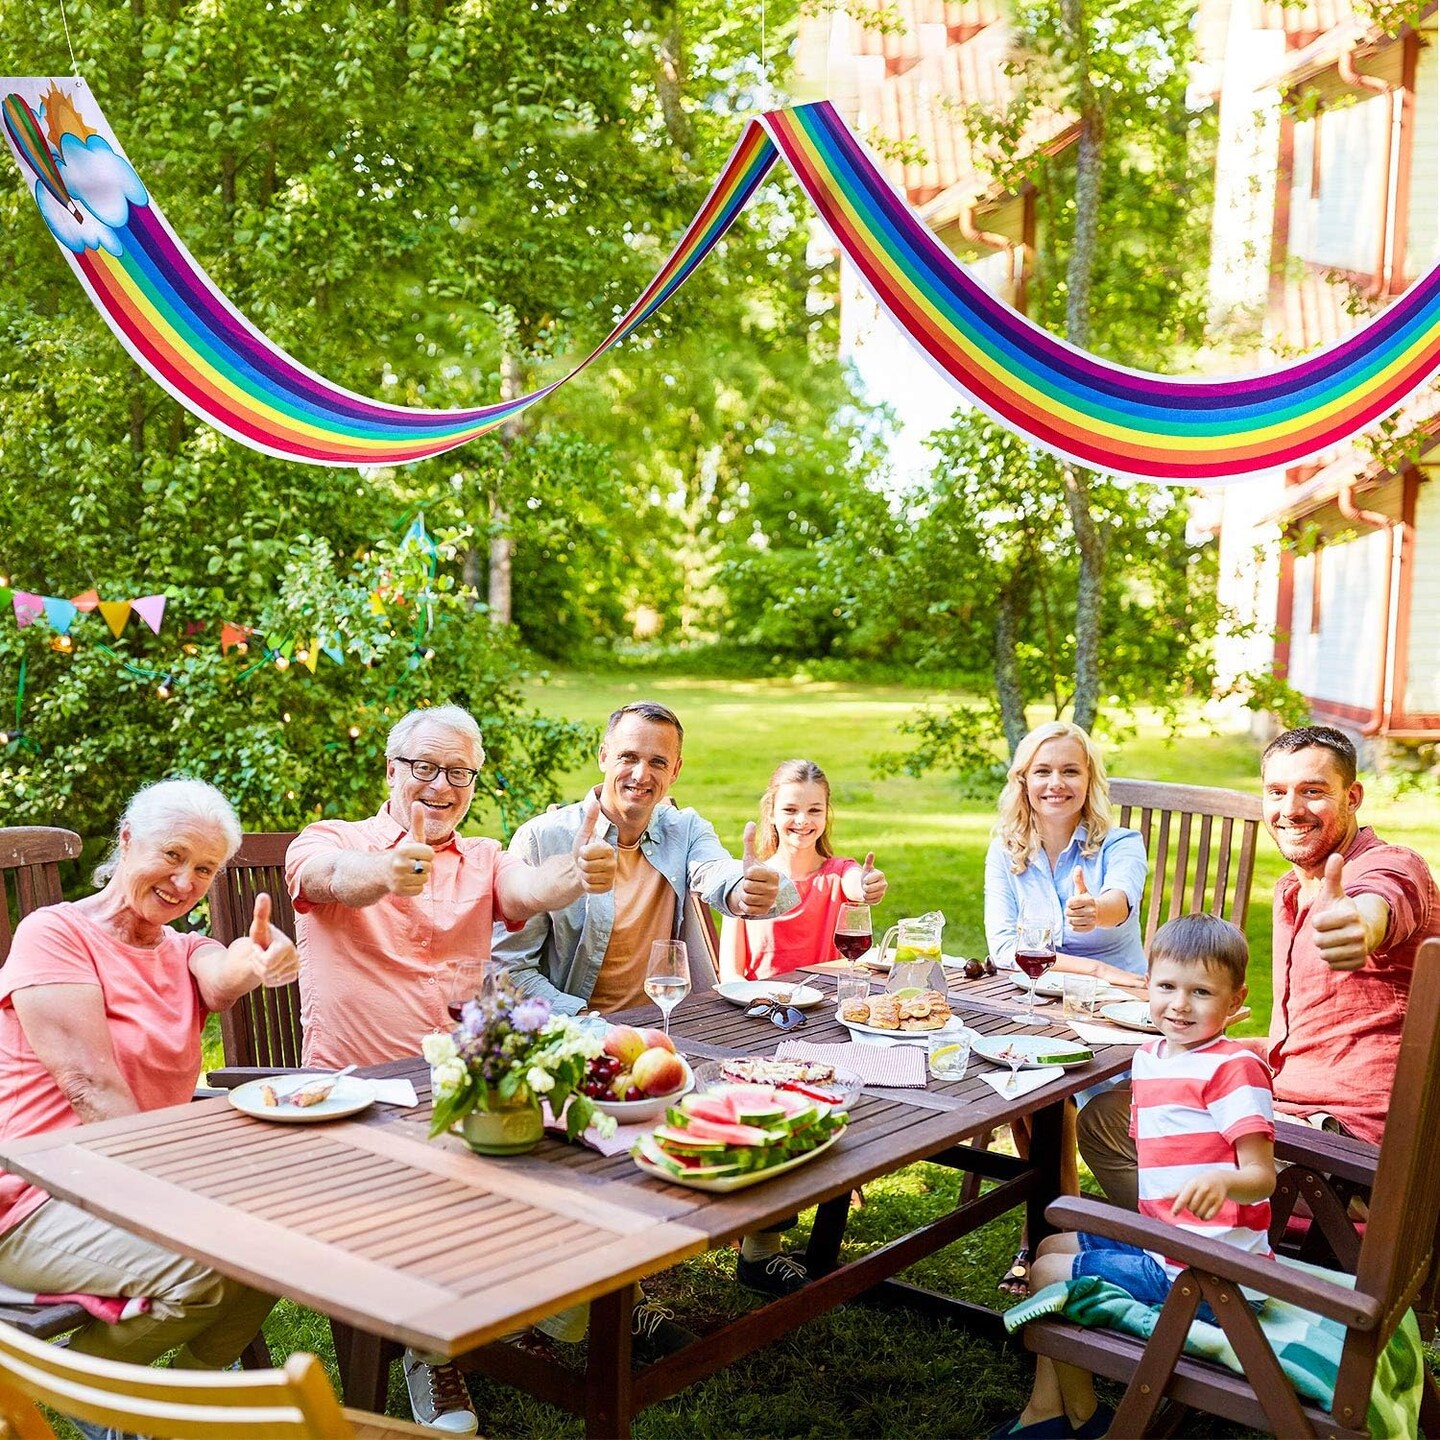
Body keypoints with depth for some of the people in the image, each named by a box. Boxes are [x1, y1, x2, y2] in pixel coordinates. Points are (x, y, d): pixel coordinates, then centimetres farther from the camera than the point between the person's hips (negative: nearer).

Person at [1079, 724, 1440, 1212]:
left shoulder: (1392, 867, -15)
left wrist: (1357, 928, -66)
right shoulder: (1291, 888, 15)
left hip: (1346, 1133, -10)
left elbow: (1373, 911, -44)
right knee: (1102, 1114, 16)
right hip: (1287, 1107, 10)